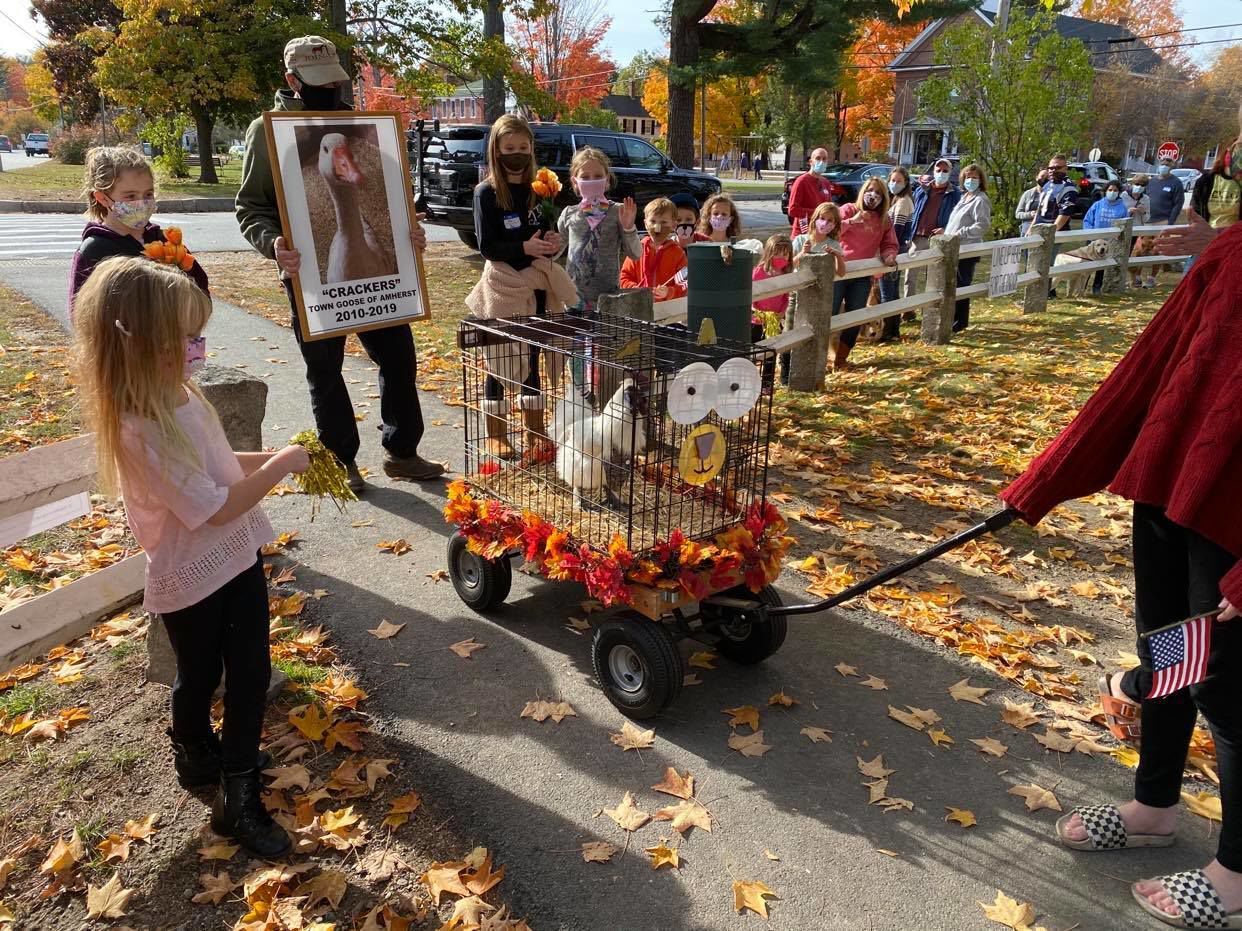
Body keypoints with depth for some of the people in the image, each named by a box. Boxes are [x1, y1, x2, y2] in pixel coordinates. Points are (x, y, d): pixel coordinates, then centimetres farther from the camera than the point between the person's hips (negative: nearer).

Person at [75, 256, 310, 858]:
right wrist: (280, 466, -18)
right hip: (191, 579, -8)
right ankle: (197, 755, 42)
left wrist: (275, 457, -2)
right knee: (199, 679, 16)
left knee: (251, 673, 15)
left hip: (236, 558, 8)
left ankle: (239, 791, 35)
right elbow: (216, 509, -27)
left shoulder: (177, 396, -3)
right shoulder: (140, 431, -30)